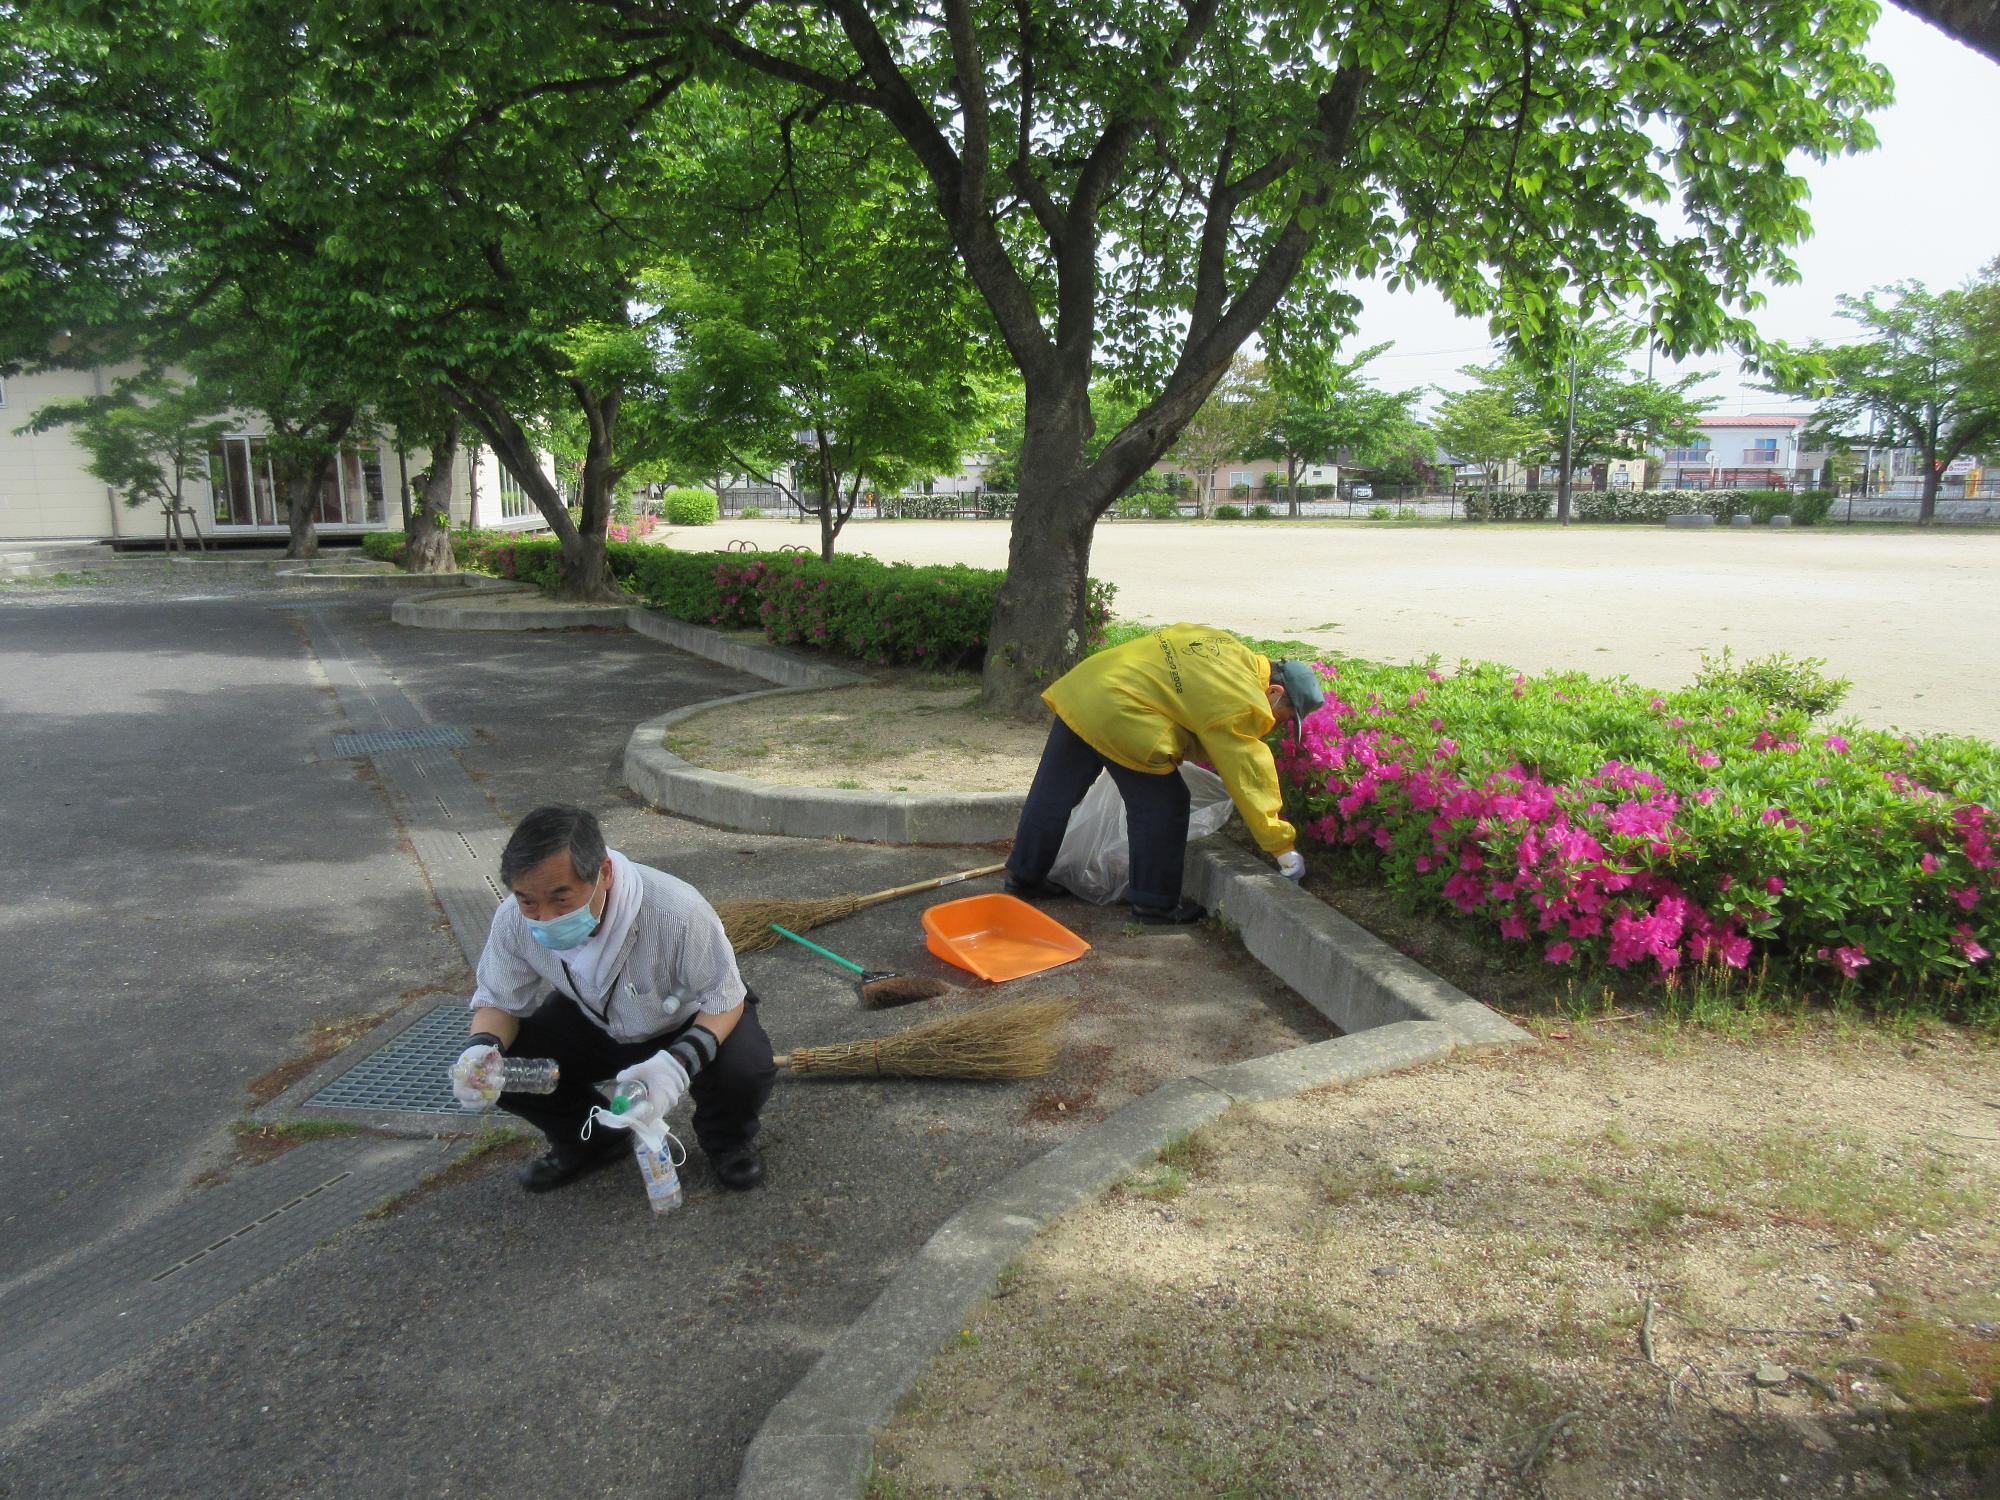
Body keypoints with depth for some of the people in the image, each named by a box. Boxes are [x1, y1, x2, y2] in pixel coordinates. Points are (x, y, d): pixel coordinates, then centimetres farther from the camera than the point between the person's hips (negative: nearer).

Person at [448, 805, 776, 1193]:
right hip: (592, 1022, 4)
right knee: (491, 1067, -16)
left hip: (689, 1021, -4)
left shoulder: (676, 912, -39)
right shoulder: (513, 920, -25)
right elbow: (499, 1000, -9)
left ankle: (725, 1139, 6)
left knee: (744, 1070, -33)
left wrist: (679, 1062, -46)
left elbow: (724, 999, -27)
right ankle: (589, 1141, 13)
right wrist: (482, 1047, -33)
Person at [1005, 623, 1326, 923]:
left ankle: (1025, 874, 33)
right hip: (1119, 718, -9)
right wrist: (1283, 848, 2)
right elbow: (1251, 780, -7)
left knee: (1053, 795, 18)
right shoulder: (1242, 707, -10)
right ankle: (1155, 902, 16)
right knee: (1162, 808, 5)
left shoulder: (1228, 648, 15)